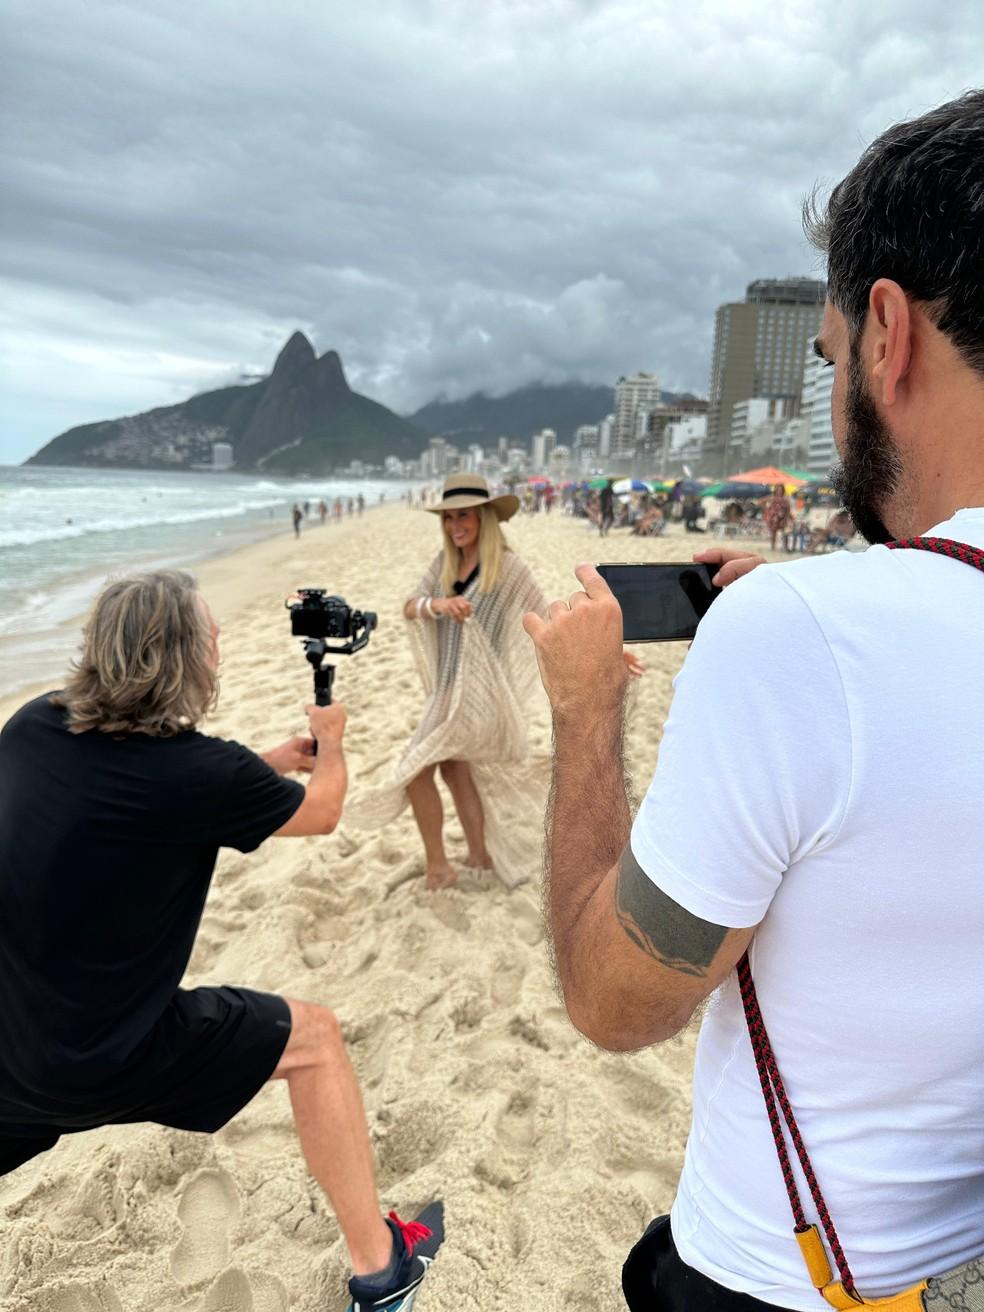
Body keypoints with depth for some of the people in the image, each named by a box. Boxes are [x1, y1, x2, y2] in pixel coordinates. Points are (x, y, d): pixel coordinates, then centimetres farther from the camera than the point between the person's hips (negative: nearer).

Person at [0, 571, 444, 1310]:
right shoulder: (199, 771, -21)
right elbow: (322, 811, 0)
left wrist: (271, 763, 21)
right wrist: (330, 742, 21)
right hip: (102, 1057, -5)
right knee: (315, 1039, 11)